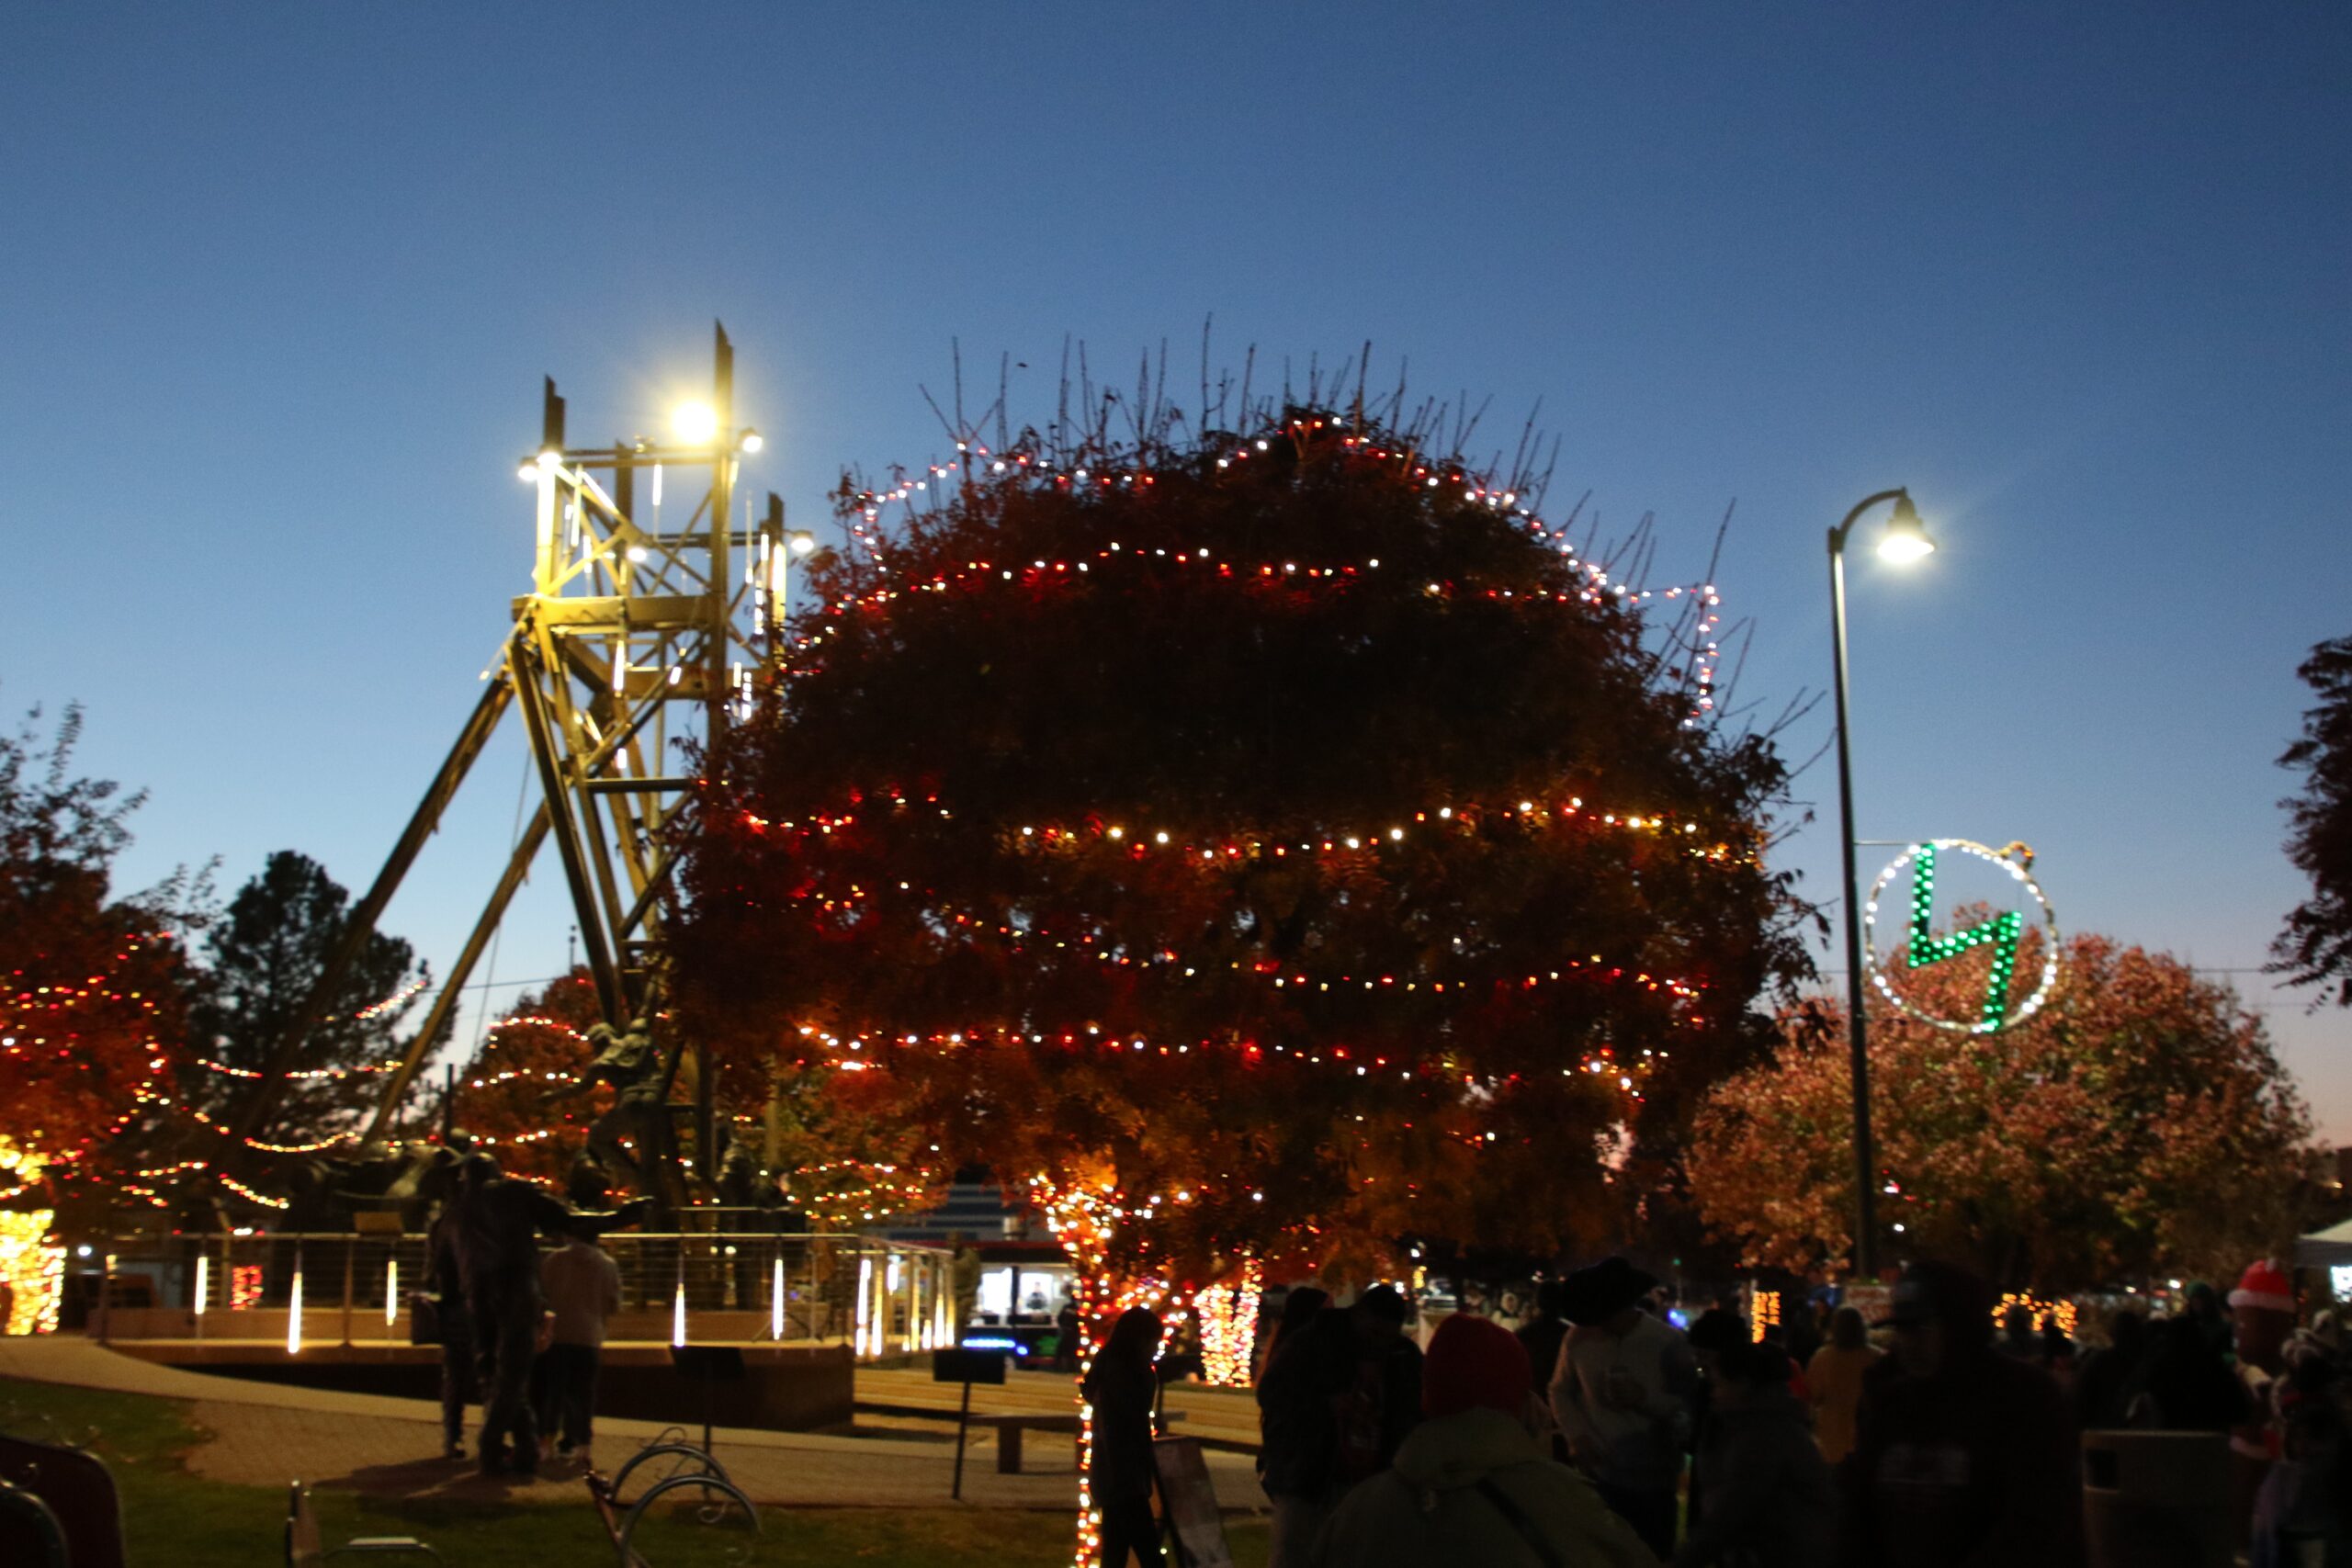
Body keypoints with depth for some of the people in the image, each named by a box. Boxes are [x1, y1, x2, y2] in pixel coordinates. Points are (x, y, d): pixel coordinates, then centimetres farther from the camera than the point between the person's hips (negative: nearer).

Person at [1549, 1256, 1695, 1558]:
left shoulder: (1668, 1343, -12)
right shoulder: (1579, 1337, -4)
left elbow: (1692, 1408, -7)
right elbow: (1560, 1391, 7)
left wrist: (1645, 1398, -23)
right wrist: (1577, 1436, -8)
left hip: (1651, 1481, -2)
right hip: (1596, 1476, 2)